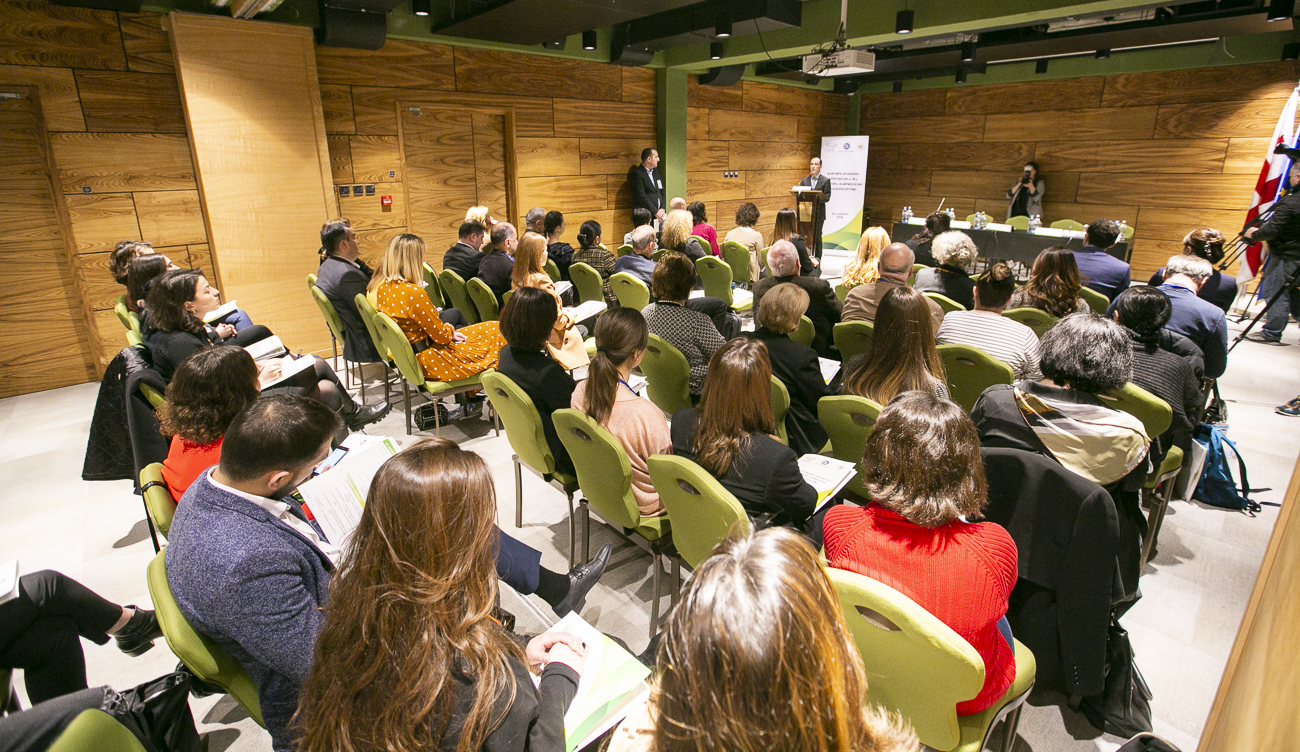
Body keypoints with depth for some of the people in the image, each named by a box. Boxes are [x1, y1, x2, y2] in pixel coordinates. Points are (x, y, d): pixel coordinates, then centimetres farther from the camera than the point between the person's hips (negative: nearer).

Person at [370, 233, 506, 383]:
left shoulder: (380, 285, 0)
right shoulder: (412, 292, -28)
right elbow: (441, 335, -19)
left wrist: (446, 331, 8)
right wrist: (450, 330, 3)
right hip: (428, 362, -9)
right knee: (494, 331, 1)